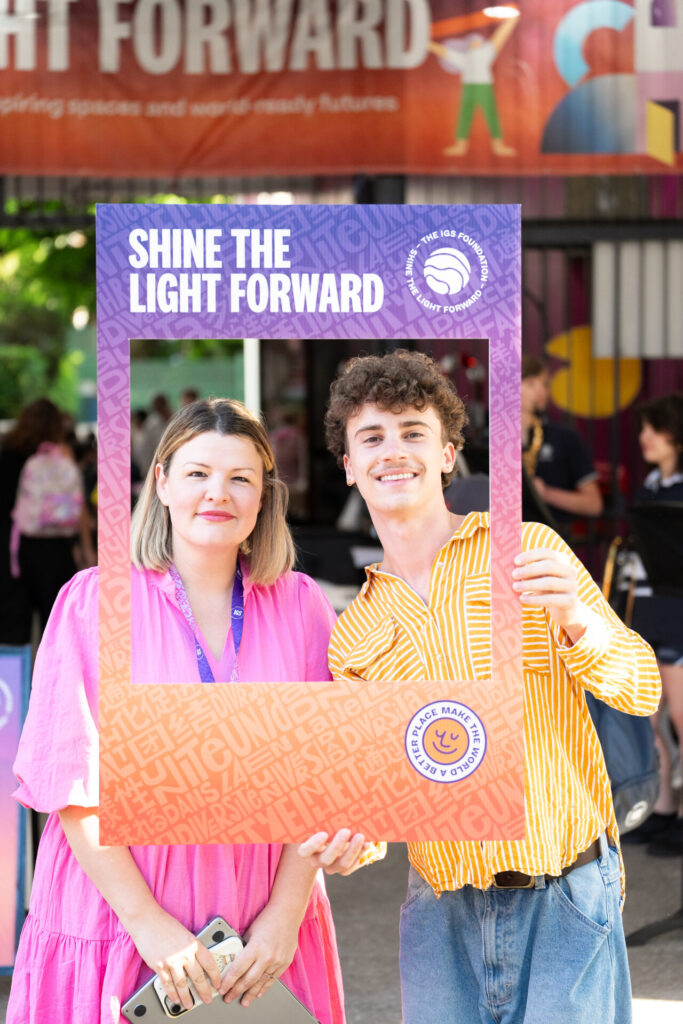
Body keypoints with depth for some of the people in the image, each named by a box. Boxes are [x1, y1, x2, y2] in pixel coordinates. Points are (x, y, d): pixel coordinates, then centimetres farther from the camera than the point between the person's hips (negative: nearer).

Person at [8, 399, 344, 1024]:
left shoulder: (301, 607, 4)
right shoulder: (93, 600, -4)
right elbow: (70, 780, -8)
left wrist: (286, 913, -9)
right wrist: (149, 923, -14)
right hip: (116, 920, -2)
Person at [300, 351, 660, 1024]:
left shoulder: (527, 552, -1)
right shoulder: (352, 637, 9)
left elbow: (642, 690, -4)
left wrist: (575, 619, -23)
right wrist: (342, 843, -13)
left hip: (563, 899, -3)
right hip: (441, 911, 3)